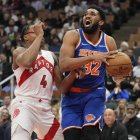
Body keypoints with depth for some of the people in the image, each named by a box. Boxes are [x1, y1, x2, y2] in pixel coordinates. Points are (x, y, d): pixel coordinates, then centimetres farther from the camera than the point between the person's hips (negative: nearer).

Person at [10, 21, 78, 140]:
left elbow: (62, 87, 15)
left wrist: (74, 73, -4)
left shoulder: (51, 56, 18)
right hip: (24, 104, -7)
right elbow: (27, 62, -27)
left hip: (45, 109, 7)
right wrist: (39, 35, -18)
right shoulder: (20, 52, 0)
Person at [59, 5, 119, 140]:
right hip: (72, 94, -1)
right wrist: (92, 57, -33)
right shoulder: (73, 36, -10)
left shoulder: (109, 42, -1)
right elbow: (63, 64, -25)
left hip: (95, 93, 1)